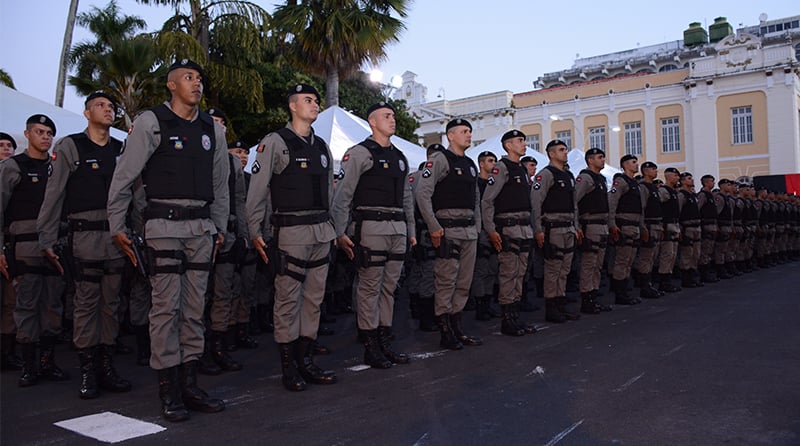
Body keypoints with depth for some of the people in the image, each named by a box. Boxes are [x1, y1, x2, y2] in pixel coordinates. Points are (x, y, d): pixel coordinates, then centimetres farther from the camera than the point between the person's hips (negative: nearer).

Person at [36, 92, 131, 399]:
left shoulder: (121, 149, 13)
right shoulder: (70, 147, 2)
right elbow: (53, 196, 0)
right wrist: (47, 239, -4)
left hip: (117, 236, 4)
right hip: (86, 234, -4)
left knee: (111, 302, 7)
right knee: (87, 302, -2)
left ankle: (106, 366, 15)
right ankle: (87, 371, 7)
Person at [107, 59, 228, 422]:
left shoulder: (212, 129, 13)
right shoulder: (151, 122, -2)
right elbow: (123, 177, -1)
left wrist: (220, 227, 17)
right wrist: (116, 226, -1)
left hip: (202, 225, 5)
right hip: (164, 224, -5)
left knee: (194, 307, 7)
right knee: (166, 306, -4)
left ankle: (189, 384, 15)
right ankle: (168, 391, 5)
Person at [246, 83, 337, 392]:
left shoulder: (322, 146, 17)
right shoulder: (275, 142, -3)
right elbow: (257, 190, -6)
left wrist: (333, 228, 18)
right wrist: (255, 231, -10)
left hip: (321, 232, 7)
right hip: (290, 232, -6)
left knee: (314, 299, 10)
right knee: (288, 300, -2)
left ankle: (305, 360, 20)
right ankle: (288, 367, 9)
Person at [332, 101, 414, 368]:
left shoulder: (400, 156, 18)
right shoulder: (360, 153, -4)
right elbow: (342, 195, -8)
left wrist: (411, 230, 20)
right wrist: (340, 233, -13)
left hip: (398, 230, 7)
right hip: (371, 228, -7)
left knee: (389, 288, 11)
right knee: (370, 288, -2)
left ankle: (385, 343, 21)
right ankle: (371, 349, 7)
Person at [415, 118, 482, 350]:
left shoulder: (470, 165, 19)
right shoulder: (440, 159, -6)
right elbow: (422, 192, -14)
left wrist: (477, 227, 17)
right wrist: (434, 227, -15)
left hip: (469, 231, 8)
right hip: (448, 231, -8)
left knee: (464, 283, 11)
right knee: (446, 281, -3)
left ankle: (457, 328, 21)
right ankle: (445, 333, 5)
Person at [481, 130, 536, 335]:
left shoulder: (522, 170, 19)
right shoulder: (502, 168, -8)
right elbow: (486, 201, -14)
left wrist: (530, 229, 18)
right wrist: (491, 230, -18)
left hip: (524, 229, 9)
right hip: (508, 229, -9)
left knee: (520, 274, 11)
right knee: (508, 274, -6)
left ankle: (516, 316, 19)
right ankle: (508, 321, 1)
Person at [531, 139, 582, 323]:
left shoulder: (569, 175, 18)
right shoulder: (546, 174, -9)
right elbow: (535, 202, -16)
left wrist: (576, 226, 20)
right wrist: (538, 230, -19)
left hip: (569, 229, 8)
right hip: (553, 229, -8)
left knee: (564, 270, 12)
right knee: (552, 270, -4)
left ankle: (561, 306, 20)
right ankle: (551, 309, 3)